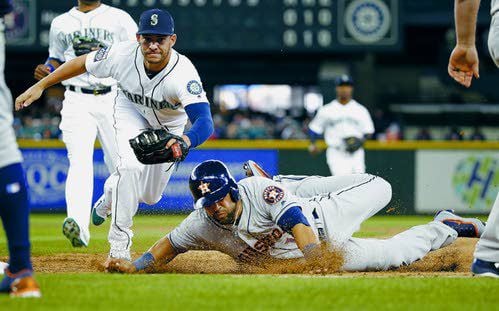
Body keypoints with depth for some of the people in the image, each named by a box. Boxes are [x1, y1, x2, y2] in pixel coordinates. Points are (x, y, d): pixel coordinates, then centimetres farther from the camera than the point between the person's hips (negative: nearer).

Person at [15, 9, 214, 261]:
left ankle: (112, 191, 44)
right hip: (131, 110, 0)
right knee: (131, 166, -27)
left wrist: (184, 142, -75)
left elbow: (205, 123, -54)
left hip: (170, 125, 0)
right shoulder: (123, 55, -34)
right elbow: (82, 63, -15)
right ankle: (119, 242, -12)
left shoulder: (183, 74, -42)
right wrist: (40, 85, -12)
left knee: (150, 196, 8)